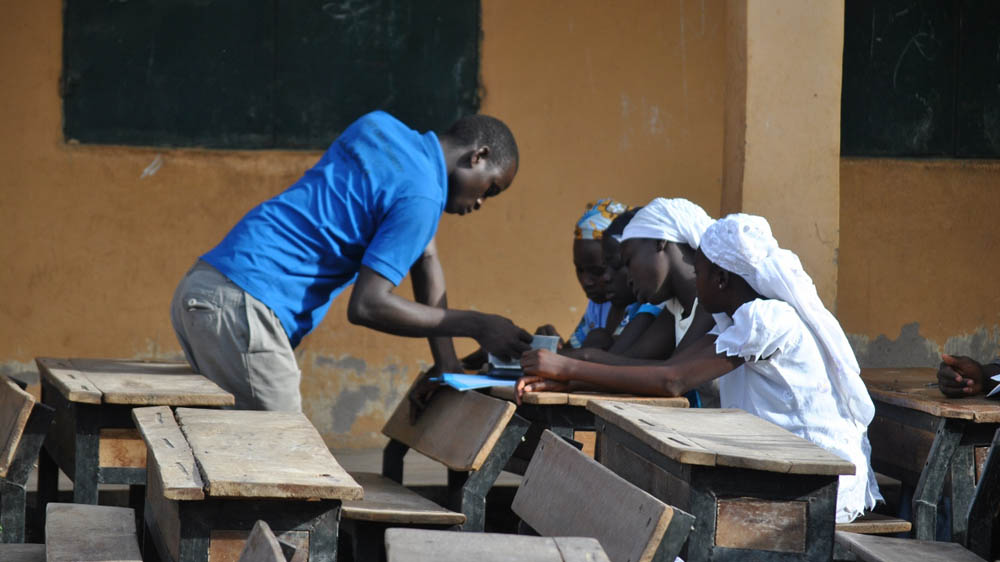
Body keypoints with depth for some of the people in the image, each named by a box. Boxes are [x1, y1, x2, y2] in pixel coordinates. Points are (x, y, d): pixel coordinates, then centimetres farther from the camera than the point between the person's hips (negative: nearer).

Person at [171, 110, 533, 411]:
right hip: (241, 308, -10)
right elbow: (367, 305, -18)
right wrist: (474, 325, -9)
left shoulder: (380, 127, 18)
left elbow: (425, 258, 23)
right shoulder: (419, 197, -11)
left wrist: (446, 362, 20)